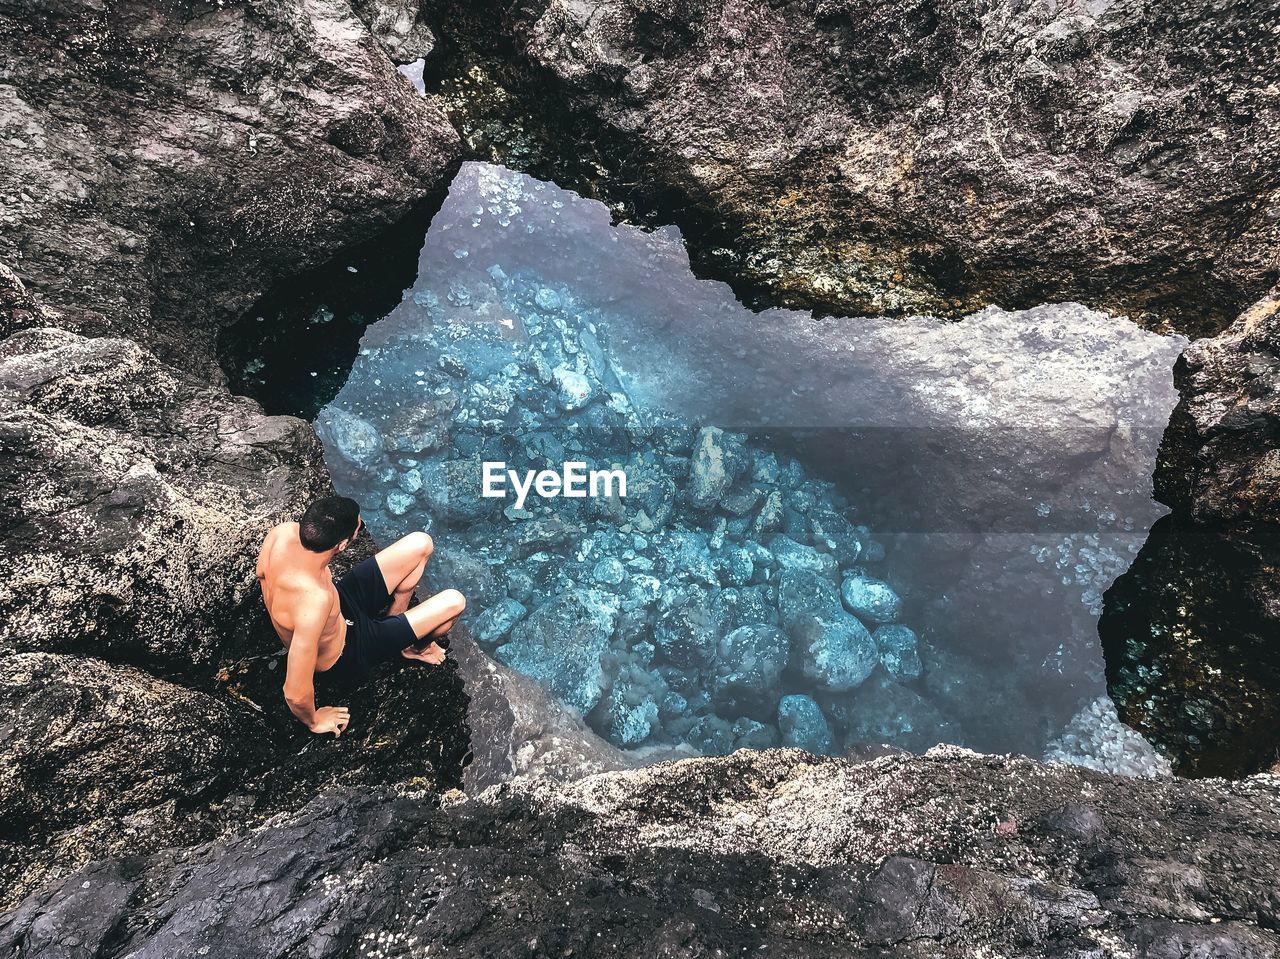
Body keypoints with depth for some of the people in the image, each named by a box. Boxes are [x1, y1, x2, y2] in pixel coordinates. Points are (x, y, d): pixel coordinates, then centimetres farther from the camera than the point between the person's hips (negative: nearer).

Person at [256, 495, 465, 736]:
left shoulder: (283, 531, -25)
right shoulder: (315, 601, -45)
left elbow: (262, 574, 1)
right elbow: (296, 694, -36)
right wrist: (314, 721, -13)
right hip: (348, 652, -6)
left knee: (421, 544, 0)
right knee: (454, 602, -7)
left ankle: (393, 622, 24)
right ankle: (415, 647, 28)